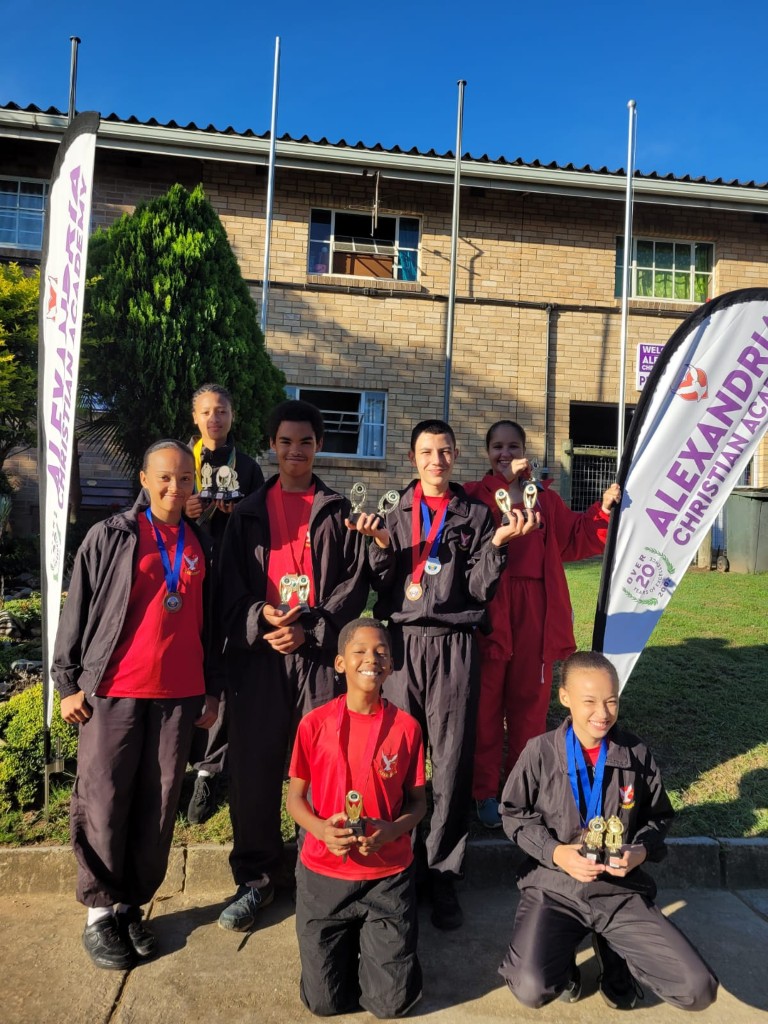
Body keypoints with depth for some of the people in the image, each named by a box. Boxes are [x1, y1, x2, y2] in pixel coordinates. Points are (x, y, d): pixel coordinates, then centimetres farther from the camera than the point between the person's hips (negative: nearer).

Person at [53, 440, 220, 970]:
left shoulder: (200, 545, 11)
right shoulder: (111, 536, -1)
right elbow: (78, 609, 0)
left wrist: (212, 689, 15)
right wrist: (69, 682, -3)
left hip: (180, 694, 4)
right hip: (114, 692, -3)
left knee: (159, 807, 8)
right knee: (104, 804, 3)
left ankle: (133, 905, 25)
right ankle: (100, 912, 20)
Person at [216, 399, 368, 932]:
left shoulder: (338, 512, 8)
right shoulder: (249, 511, 13)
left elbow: (355, 583, 2)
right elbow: (231, 586, 8)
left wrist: (310, 629, -10)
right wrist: (260, 620, -11)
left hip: (321, 654, -1)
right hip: (258, 653, 2)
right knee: (254, 766, 3)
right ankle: (255, 878, 20)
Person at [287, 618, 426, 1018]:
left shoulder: (406, 726, -9)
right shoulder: (314, 723, -10)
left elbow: (418, 801, 1)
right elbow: (295, 796, 0)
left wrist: (391, 831, -19)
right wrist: (320, 828, -20)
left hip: (388, 876, 0)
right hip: (324, 874, 0)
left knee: (392, 1003, 1)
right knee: (324, 1001, 6)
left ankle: (373, 938, 31)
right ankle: (349, 941, 36)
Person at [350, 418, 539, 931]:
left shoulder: (476, 515, 9)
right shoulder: (395, 513, 11)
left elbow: (480, 589, 3)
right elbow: (383, 587, 7)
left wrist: (498, 543, -11)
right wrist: (380, 546, -9)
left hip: (455, 645, -1)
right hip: (402, 642, 1)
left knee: (453, 760, 0)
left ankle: (443, 875, 12)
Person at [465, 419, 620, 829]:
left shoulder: (545, 499, 15)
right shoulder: (474, 495, 4)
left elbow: (575, 539, 13)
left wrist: (603, 510, 3)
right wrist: (506, 483, -20)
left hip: (534, 613, 3)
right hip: (487, 610, -3)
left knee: (529, 702, 10)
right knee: (486, 703, 3)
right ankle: (484, 791, 15)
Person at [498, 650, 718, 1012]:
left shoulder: (638, 755, -4)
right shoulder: (540, 752, -10)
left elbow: (658, 817, 10)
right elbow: (514, 813, 0)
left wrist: (641, 851, -11)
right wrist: (555, 852, -15)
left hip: (622, 891, 2)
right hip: (554, 887, -2)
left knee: (698, 991, -11)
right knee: (531, 989, -24)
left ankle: (612, 950, 18)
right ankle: (562, 950, 13)